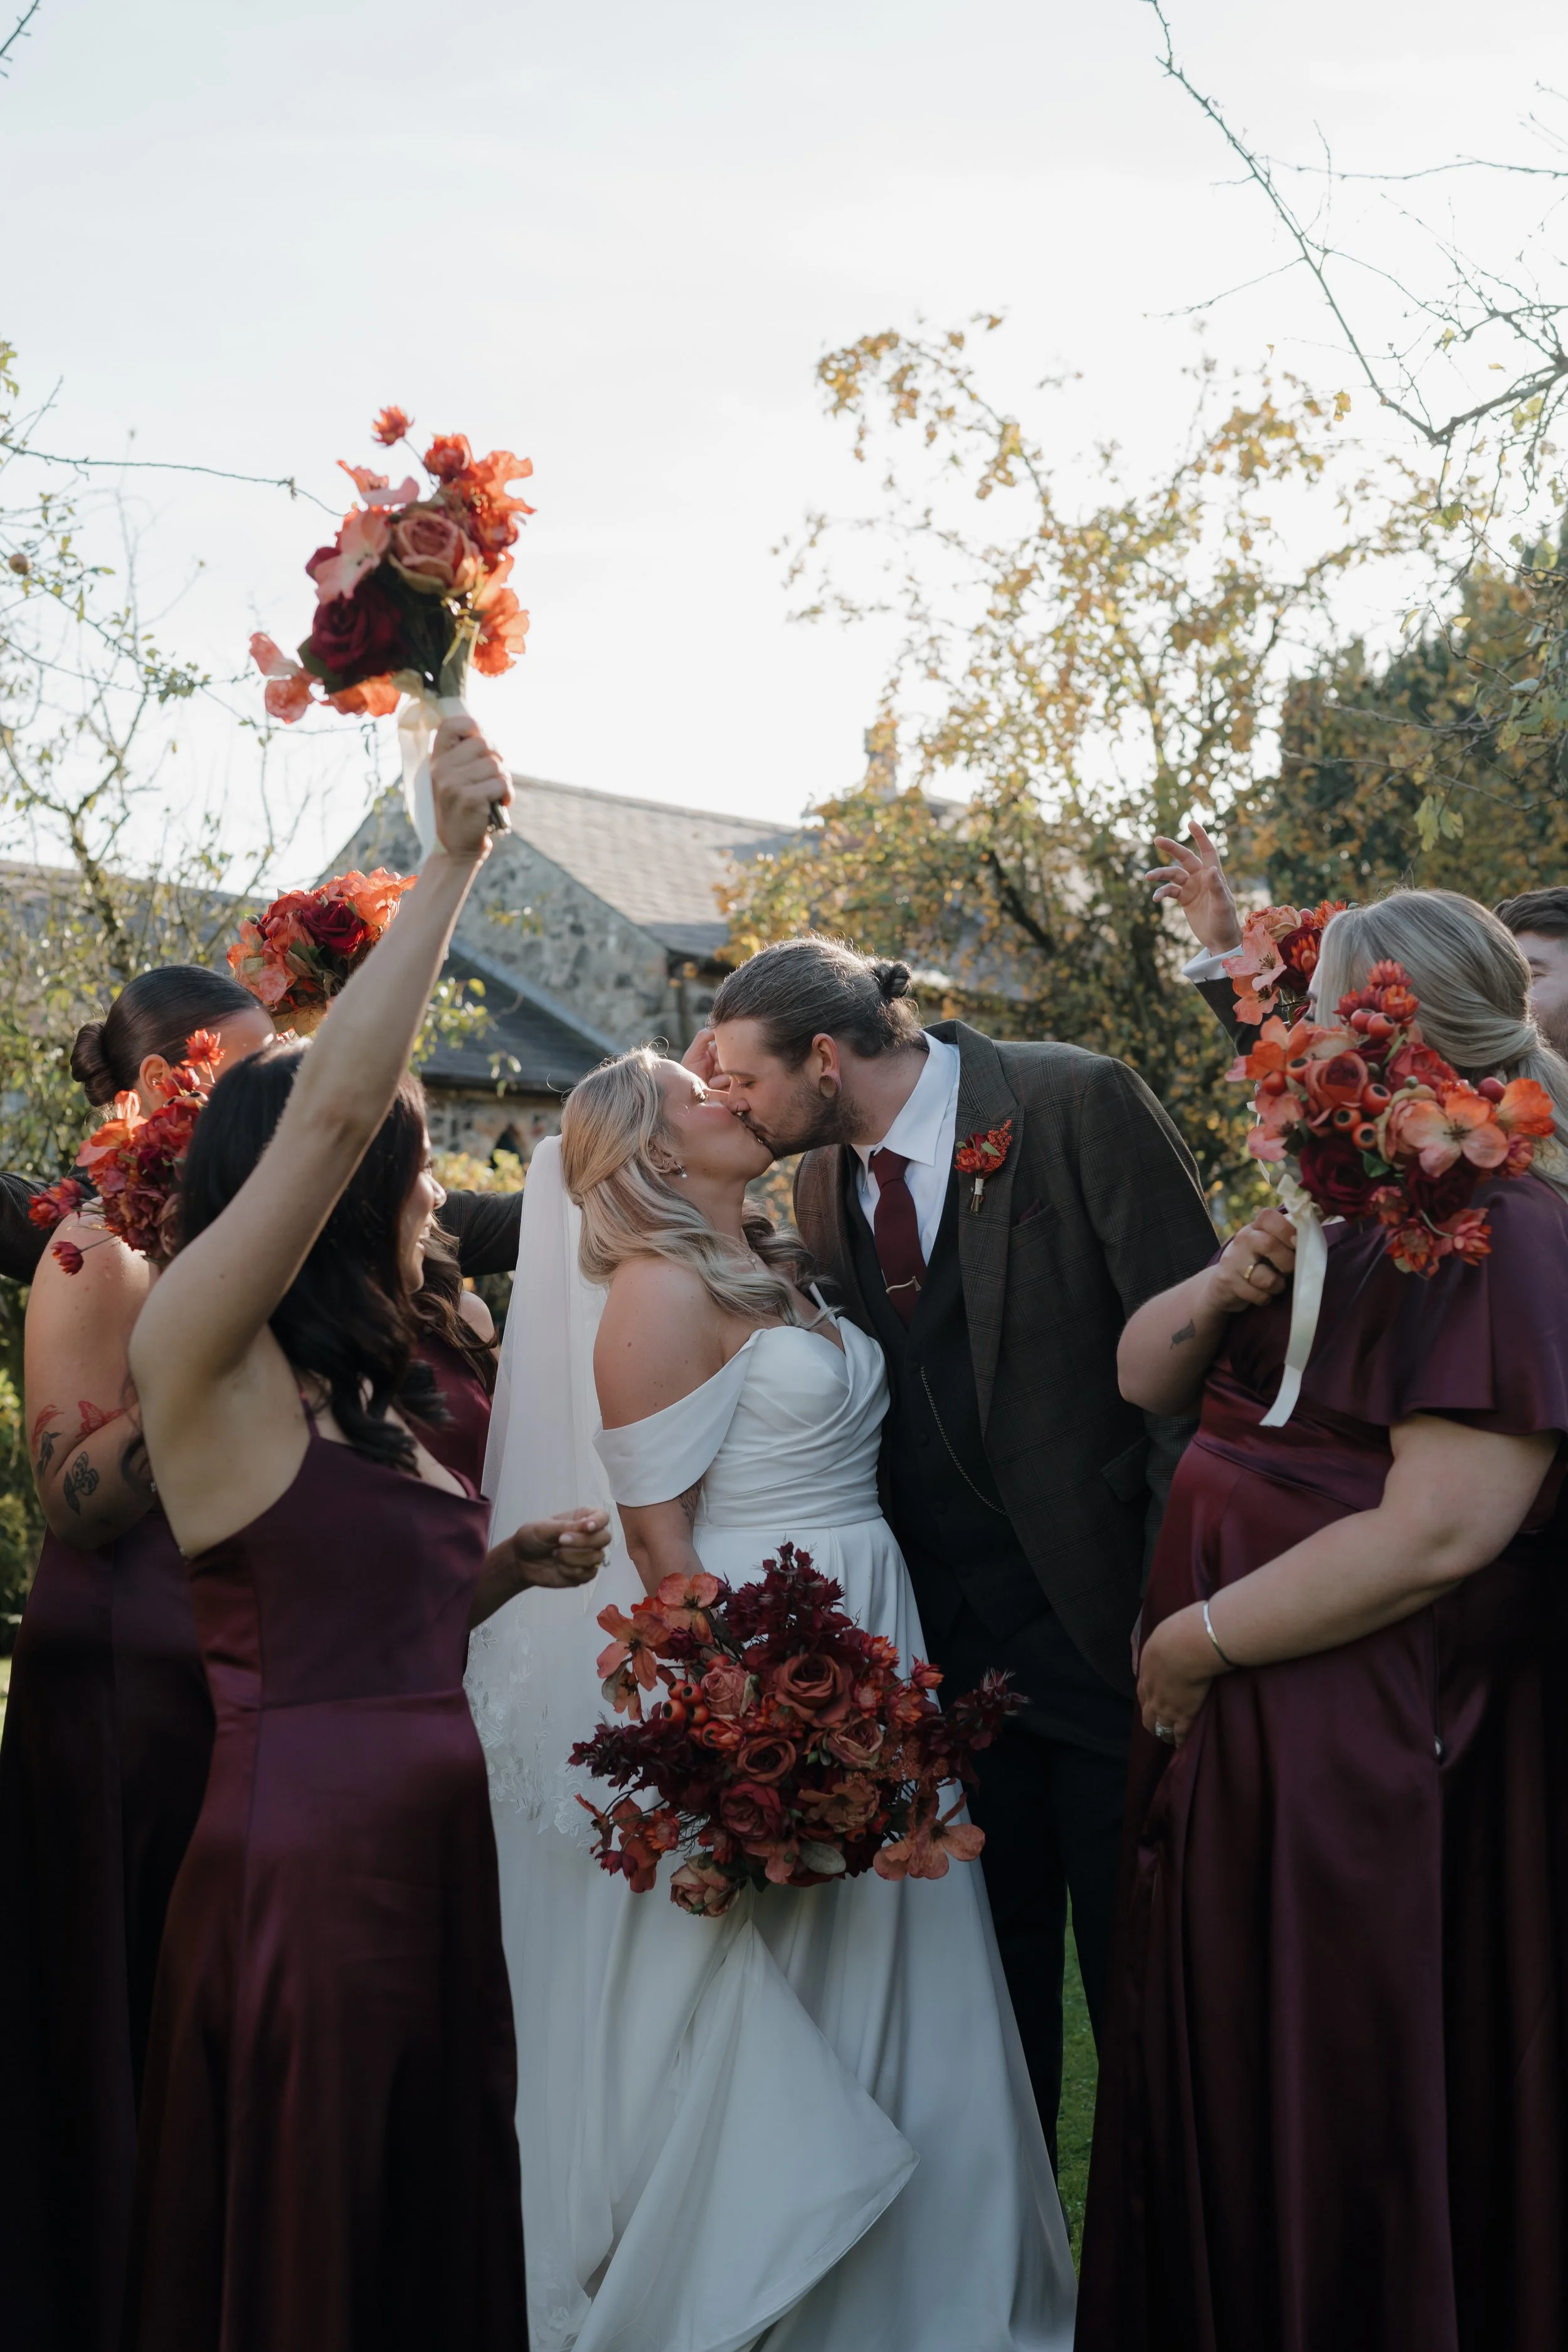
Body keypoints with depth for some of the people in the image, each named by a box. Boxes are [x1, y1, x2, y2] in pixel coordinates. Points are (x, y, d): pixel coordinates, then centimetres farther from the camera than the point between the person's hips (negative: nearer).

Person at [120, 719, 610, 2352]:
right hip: (299, 1865, -8)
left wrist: (507, 1569, 3)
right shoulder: (194, 1351, -10)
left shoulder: (365, 1392, 16)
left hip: (434, 1858, 8)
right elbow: (332, 1104, -21)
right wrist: (449, 863, -18)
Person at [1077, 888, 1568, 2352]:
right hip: (1227, 1734, 9)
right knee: (1219, 2085, 19)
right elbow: (1142, 1379, 16)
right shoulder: (1341, 1225, 11)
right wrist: (1226, 1287, -6)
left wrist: (1204, 1639, -16)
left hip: (1368, 1755, -9)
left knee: (1339, 2126, 7)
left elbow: (1440, 1534, -26)